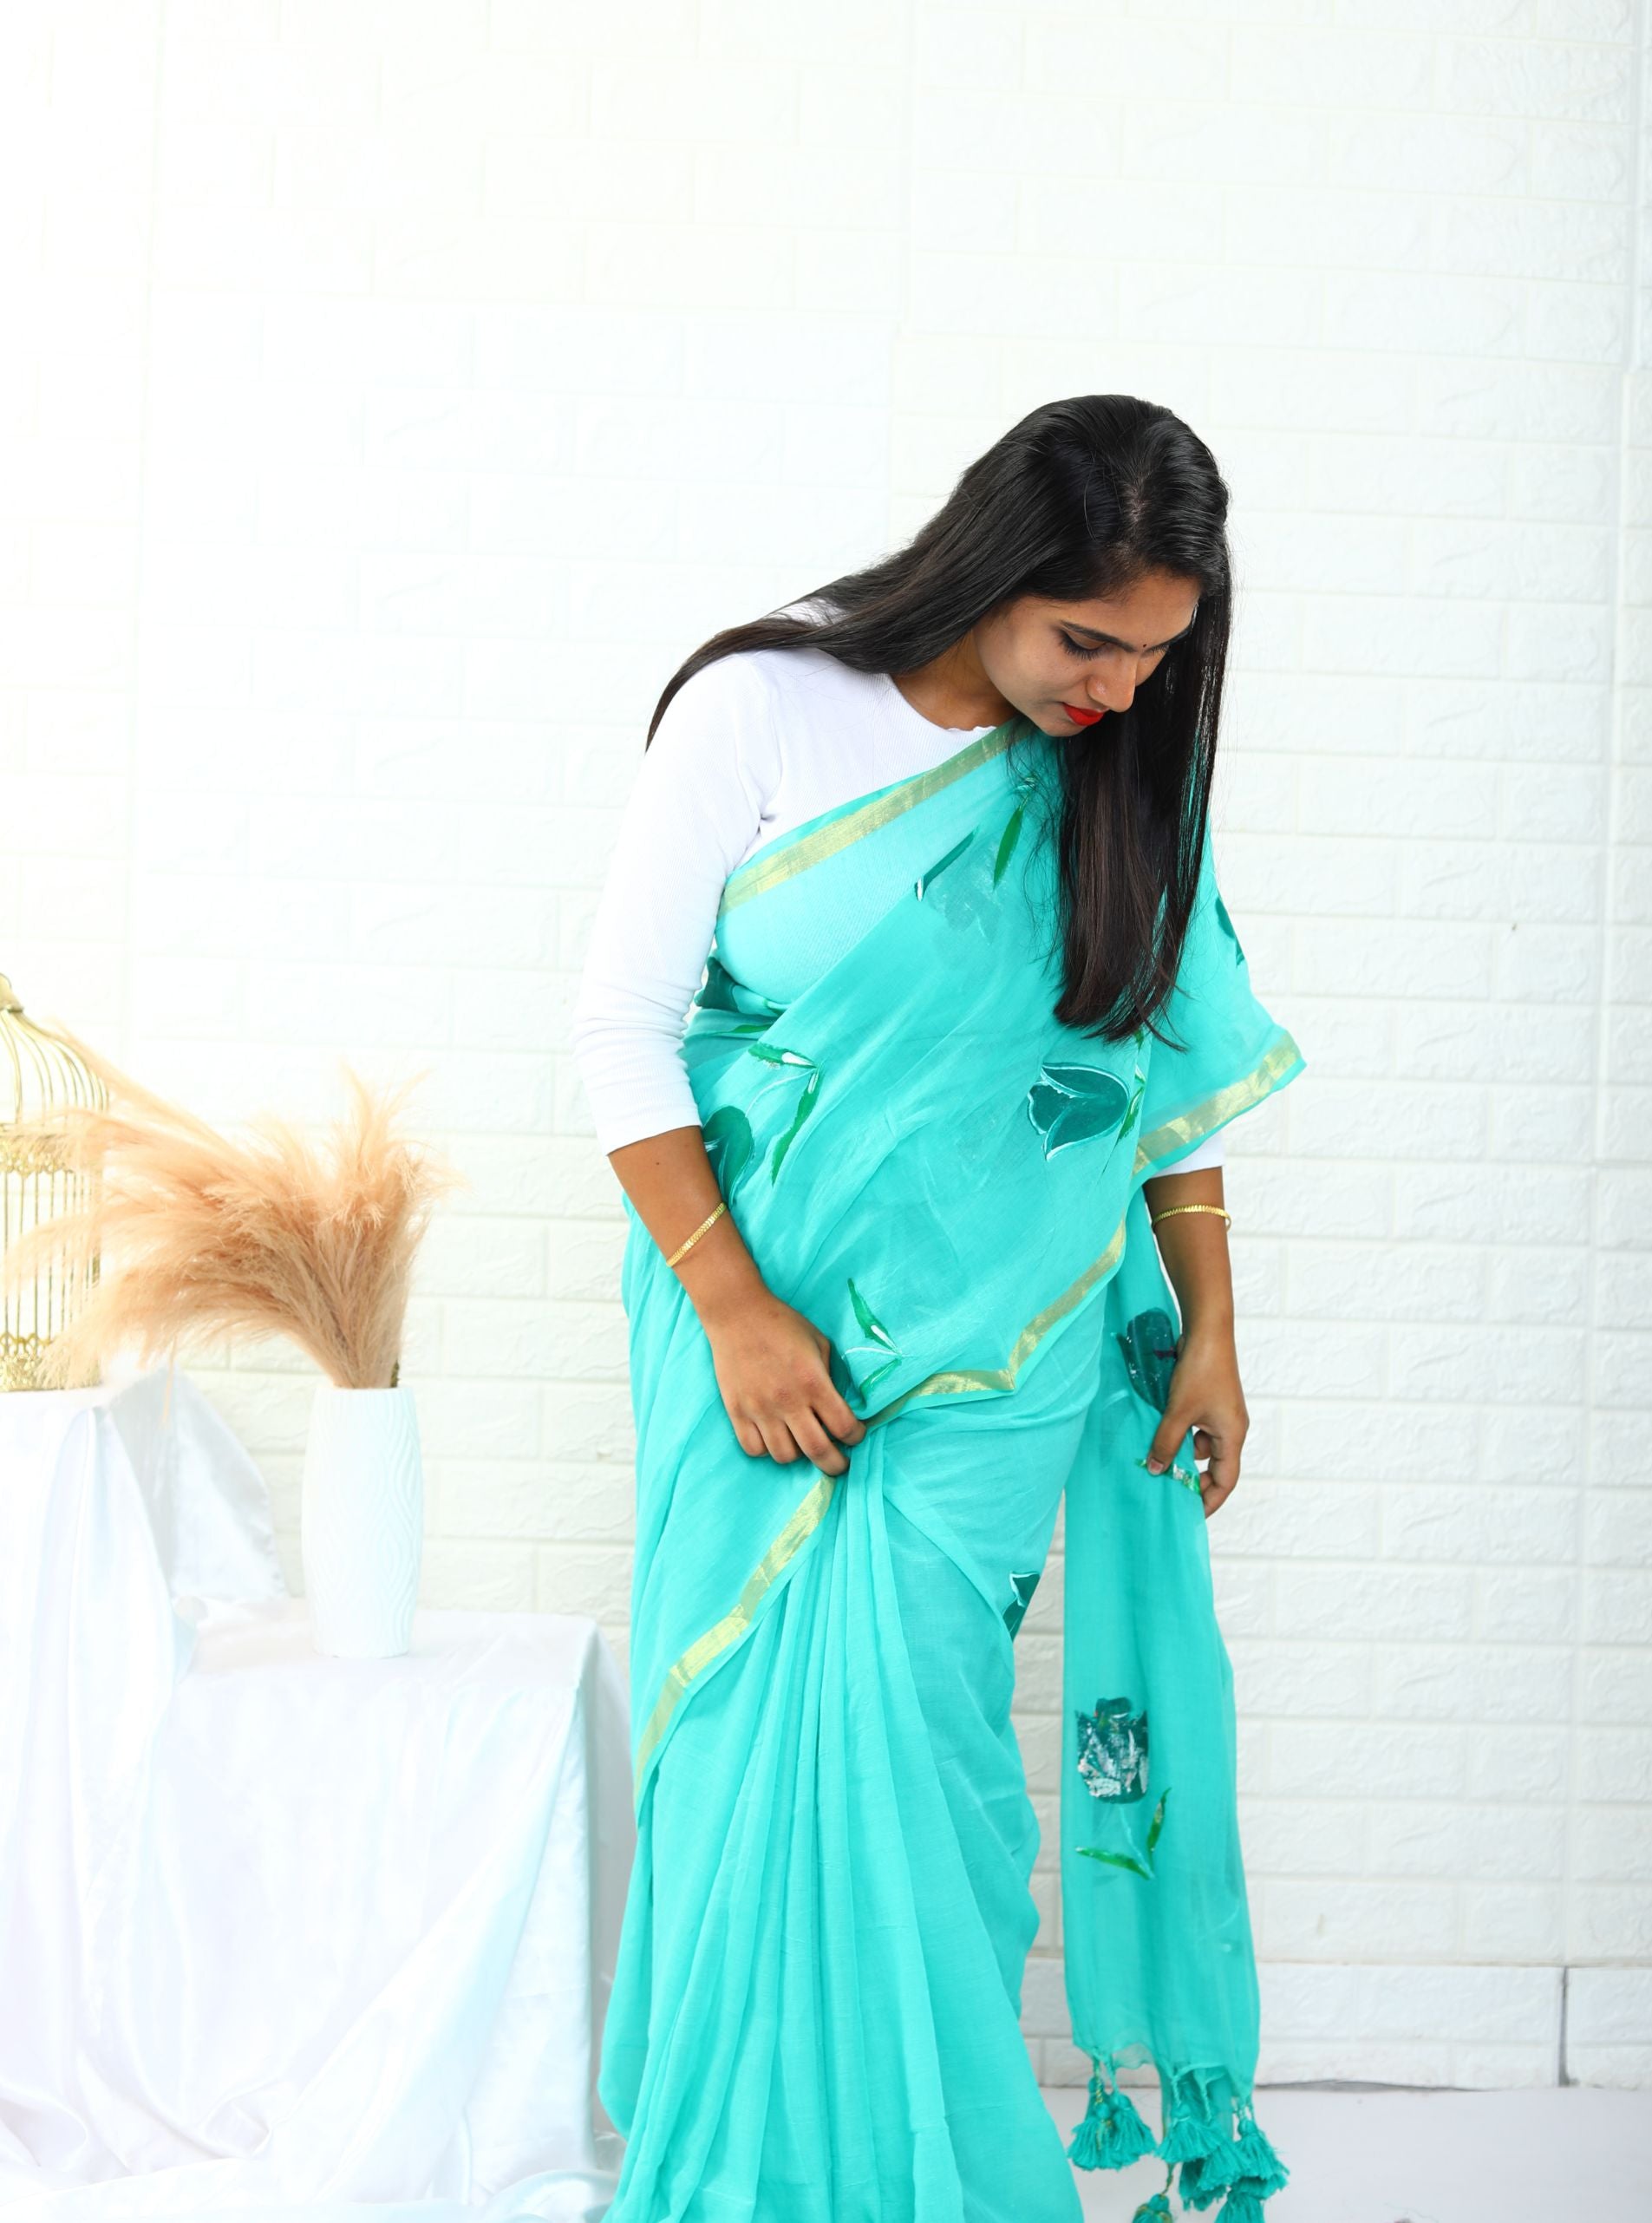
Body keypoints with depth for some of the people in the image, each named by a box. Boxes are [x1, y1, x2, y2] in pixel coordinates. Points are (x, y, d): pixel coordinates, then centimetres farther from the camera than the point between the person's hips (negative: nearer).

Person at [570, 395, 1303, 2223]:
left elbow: (1172, 1070, 11)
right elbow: (623, 1027, -8)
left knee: (906, 1745, -4)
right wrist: (735, 1308, -13)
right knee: (749, 1737, 2)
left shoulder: (1121, 769, 2)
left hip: (987, 1354, 2)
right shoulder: (761, 714, -9)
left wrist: (1208, 1332, 11)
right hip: (762, 1327, -1)